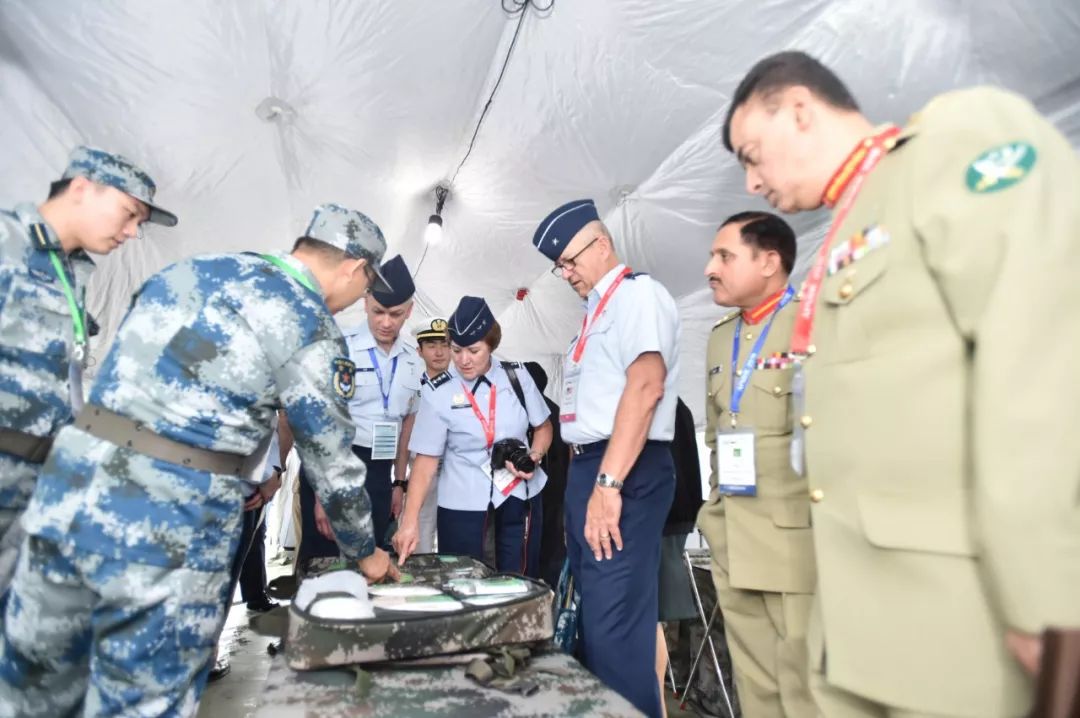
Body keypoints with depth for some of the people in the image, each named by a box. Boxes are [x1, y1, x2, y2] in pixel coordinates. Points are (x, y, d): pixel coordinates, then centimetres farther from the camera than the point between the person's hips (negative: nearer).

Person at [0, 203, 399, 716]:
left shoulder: (189, 269, 14)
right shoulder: (312, 328, -6)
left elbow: (120, 374, 19)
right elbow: (332, 464, -1)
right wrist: (365, 551, 15)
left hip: (67, 487, 7)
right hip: (172, 526, -6)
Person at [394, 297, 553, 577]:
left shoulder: (517, 376, 0)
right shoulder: (439, 394, -7)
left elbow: (543, 426, 12)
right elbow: (426, 459, -7)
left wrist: (534, 457, -8)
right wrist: (410, 520, -16)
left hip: (520, 495, 2)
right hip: (463, 503, -2)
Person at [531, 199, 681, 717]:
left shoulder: (638, 293, -6)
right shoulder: (597, 310, 22)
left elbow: (645, 386, -20)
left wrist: (609, 483, -25)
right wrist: (588, 480, 13)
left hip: (624, 472, -10)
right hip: (587, 469, 10)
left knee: (614, 624, -8)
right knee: (592, 616, 16)